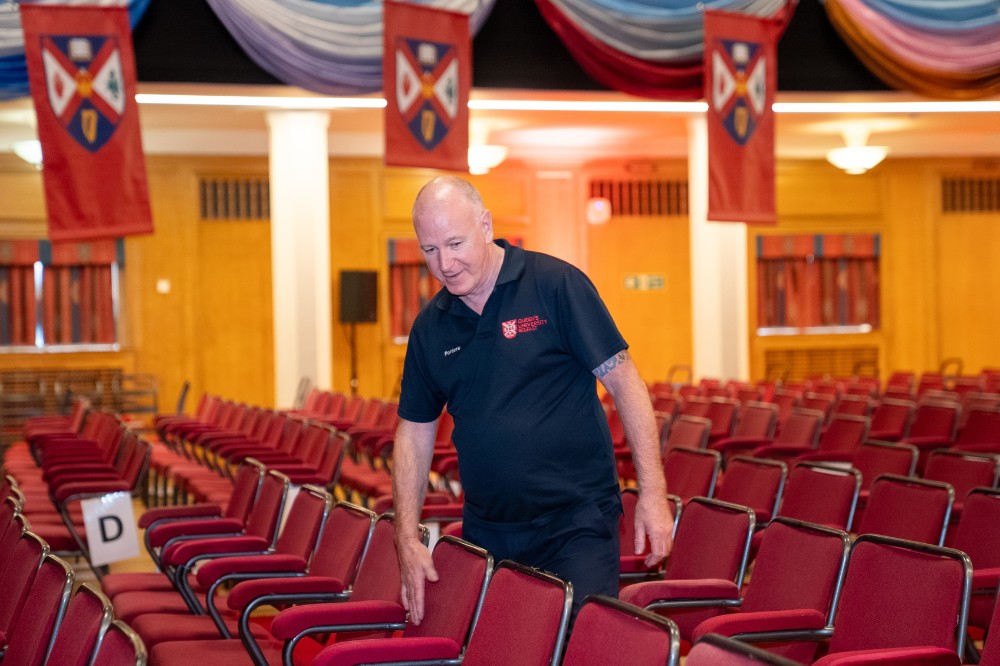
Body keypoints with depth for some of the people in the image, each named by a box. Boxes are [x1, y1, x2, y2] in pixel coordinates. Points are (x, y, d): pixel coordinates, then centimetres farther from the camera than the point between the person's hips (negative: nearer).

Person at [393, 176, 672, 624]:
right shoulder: (430, 327, 7)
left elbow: (622, 380, -7)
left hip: (576, 523, -4)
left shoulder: (556, 285, -7)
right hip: (485, 532, 4)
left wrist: (652, 491, -13)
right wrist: (407, 540, 4)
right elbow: (414, 432, 12)